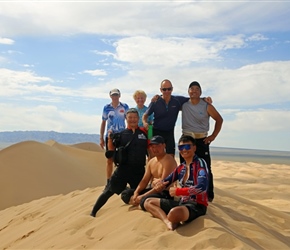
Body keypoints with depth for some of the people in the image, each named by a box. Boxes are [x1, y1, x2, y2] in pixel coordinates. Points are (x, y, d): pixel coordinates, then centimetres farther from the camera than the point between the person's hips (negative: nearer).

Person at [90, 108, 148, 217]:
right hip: (123, 169, -1)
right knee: (109, 191, -2)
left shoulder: (144, 133, 5)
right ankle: (93, 212, 8)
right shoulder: (121, 134, 5)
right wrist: (110, 140, -12)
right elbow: (110, 153, 3)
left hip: (139, 170, 1)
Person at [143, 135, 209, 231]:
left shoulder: (200, 163, -10)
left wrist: (178, 191, -20)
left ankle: (174, 222, -5)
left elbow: (202, 187, -25)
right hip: (182, 202, 9)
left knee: (175, 213, -42)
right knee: (148, 202, 8)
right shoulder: (180, 167, 11)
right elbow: (166, 181, 12)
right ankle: (168, 222, -17)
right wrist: (160, 185, -13)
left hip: (197, 205, -9)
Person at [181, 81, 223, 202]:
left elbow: (219, 120, 5)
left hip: (202, 141, -2)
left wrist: (213, 136, 0)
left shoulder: (207, 106, -3)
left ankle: (209, 195, 7)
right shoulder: (183, 104, 2)